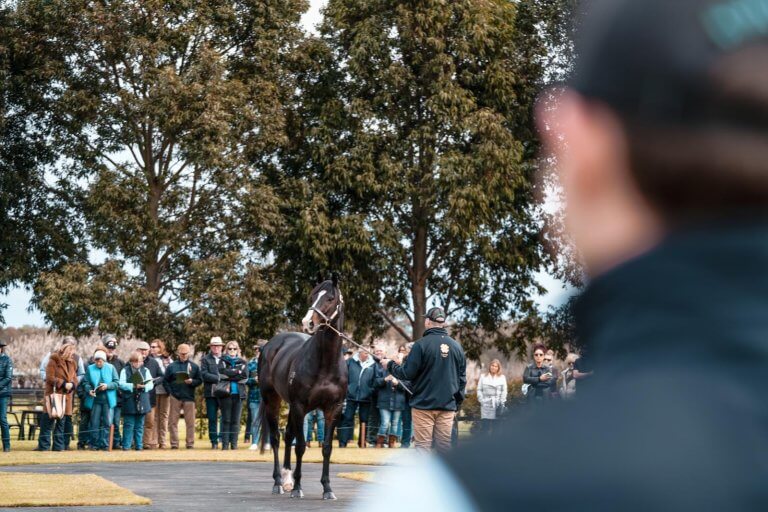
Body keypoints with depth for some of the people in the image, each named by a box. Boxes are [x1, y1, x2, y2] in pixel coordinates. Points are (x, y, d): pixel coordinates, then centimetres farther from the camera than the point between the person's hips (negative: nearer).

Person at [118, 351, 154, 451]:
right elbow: (121, 384, -7)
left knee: (139, 425, 7)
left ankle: (139, 445, 13)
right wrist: (133, 386, -19)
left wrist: (143, 386, -19)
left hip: (142, 402, 3)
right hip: (129, 401, -3)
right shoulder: (125, 370, 4)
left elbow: (151, 384, 2)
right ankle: (126, 445, 2)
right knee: (129, 425, -3)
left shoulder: (145, 371, 11)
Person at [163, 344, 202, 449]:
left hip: (189, 398, 0)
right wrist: (170, 392, -5)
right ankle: (174, 444, 5)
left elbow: (200, 380, 8)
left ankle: (190, 444, 5)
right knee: (173, 422, 0)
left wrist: (192, 381, -12)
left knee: (190, 422, 0)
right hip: (175, 397, 0)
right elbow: (165, 381, 7)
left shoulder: (194, 366, 8)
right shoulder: (172, 366, 7)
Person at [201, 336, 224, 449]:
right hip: (211, 393, 0)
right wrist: (218, 378, -12)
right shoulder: (205, 359, 7)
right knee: (212, 419, 3)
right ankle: (214, 442, 8)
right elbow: (204, 375, -4)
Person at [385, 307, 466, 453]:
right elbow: (462, 379, 9)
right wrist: (457, 405, 18)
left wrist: (390, 365, 8)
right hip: (447, 406, 4)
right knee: (445, 447, 7)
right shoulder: (456, 346, 6)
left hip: (424, 404, -4)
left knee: (423, 446, -1)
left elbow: (407, 373, -10)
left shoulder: (421, 344, -9)